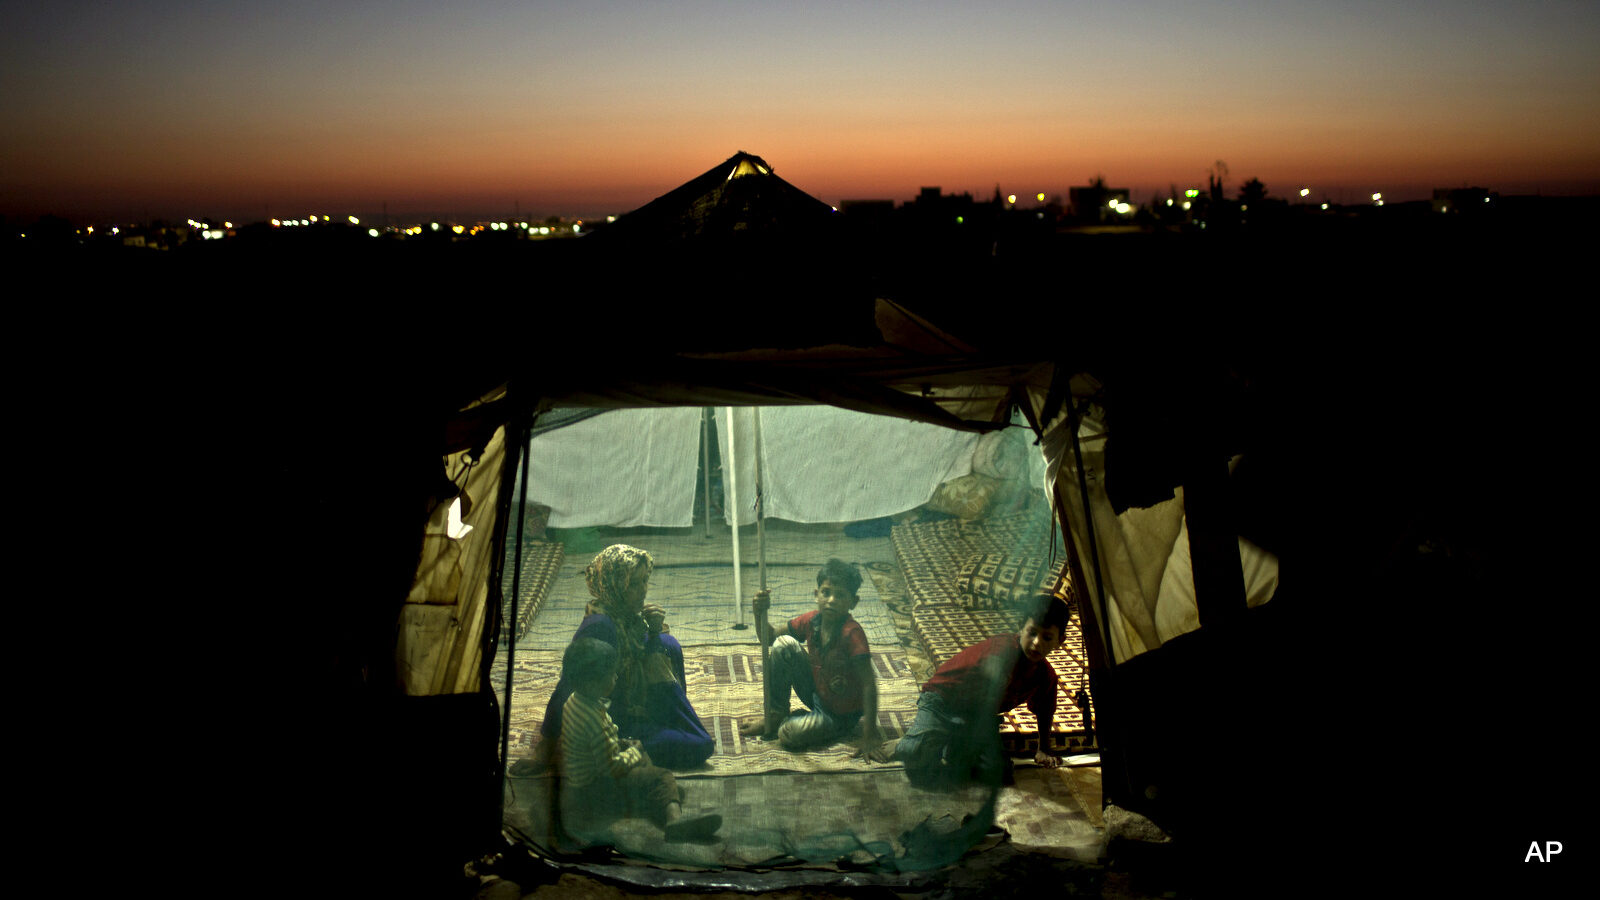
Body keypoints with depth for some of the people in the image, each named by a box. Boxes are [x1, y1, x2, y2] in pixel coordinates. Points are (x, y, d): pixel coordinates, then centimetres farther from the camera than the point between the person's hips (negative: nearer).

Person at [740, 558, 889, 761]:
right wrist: (760, 613, -17)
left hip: (841, 715, -6)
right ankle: (775, 714, 0)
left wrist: (869, 737, -35)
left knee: (789, 735, -29)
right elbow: (769, 638, 4)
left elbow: (869, 685, -30)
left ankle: (783, 724, 9)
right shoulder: (811, 620, -9)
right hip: (816, 694, 6)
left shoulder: (852, 633, -29)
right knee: (784, 645, -12)